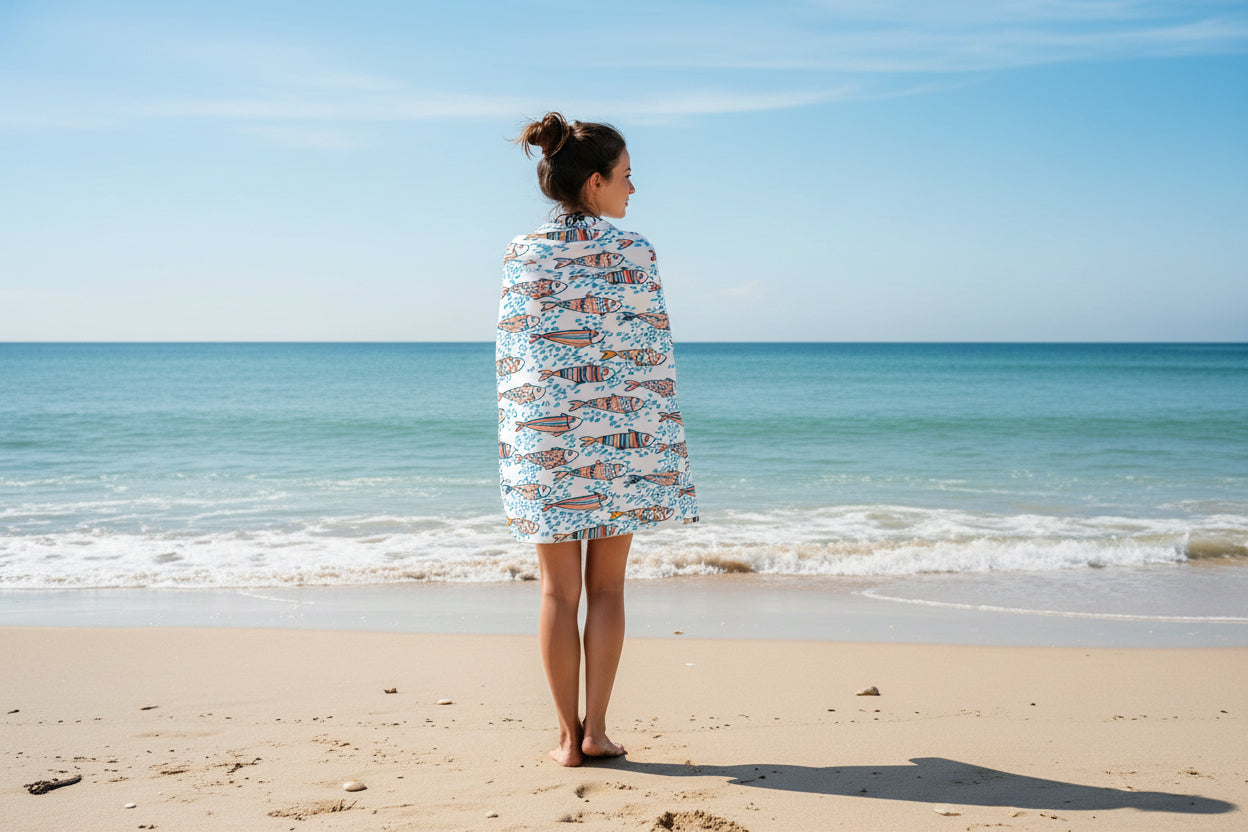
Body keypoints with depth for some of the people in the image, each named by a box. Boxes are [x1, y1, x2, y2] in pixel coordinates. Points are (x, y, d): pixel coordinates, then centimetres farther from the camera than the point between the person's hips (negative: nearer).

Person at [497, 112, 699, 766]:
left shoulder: (521, 254, 2)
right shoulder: (632, 251, -5)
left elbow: (511, 358, 3)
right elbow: (653, 357, -5)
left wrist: (516, 443, 11)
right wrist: (662, 448, 2)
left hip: (543, 440, 2)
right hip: (617, 438, -2)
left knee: (559, 591, 7)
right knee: (607, 588, 9)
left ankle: (568, 736, 10)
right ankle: (596, 729, 10)